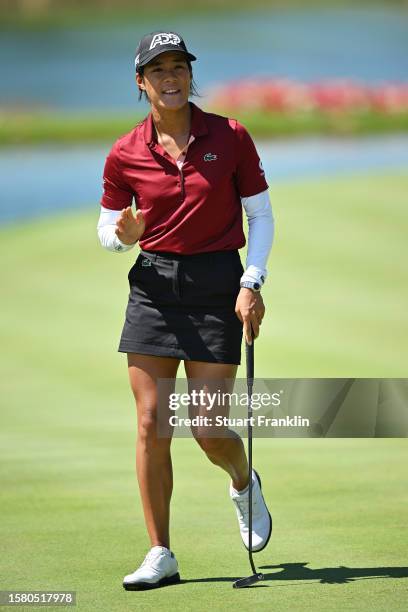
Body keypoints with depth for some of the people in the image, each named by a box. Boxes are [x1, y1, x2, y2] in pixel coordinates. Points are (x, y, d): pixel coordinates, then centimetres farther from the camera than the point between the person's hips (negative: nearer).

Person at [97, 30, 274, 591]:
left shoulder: (231, 138, -2)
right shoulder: (125, 155, 1)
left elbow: (261, 216, 3)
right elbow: (107, 233, 10)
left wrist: (252, 283, -9)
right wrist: (123, 234, -14)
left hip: (218, 285, -2)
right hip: (154, 286, 2)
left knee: (208, 430, -6)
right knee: (151, 424, -3)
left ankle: (244, 485, 30)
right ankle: (161, 556, 5)